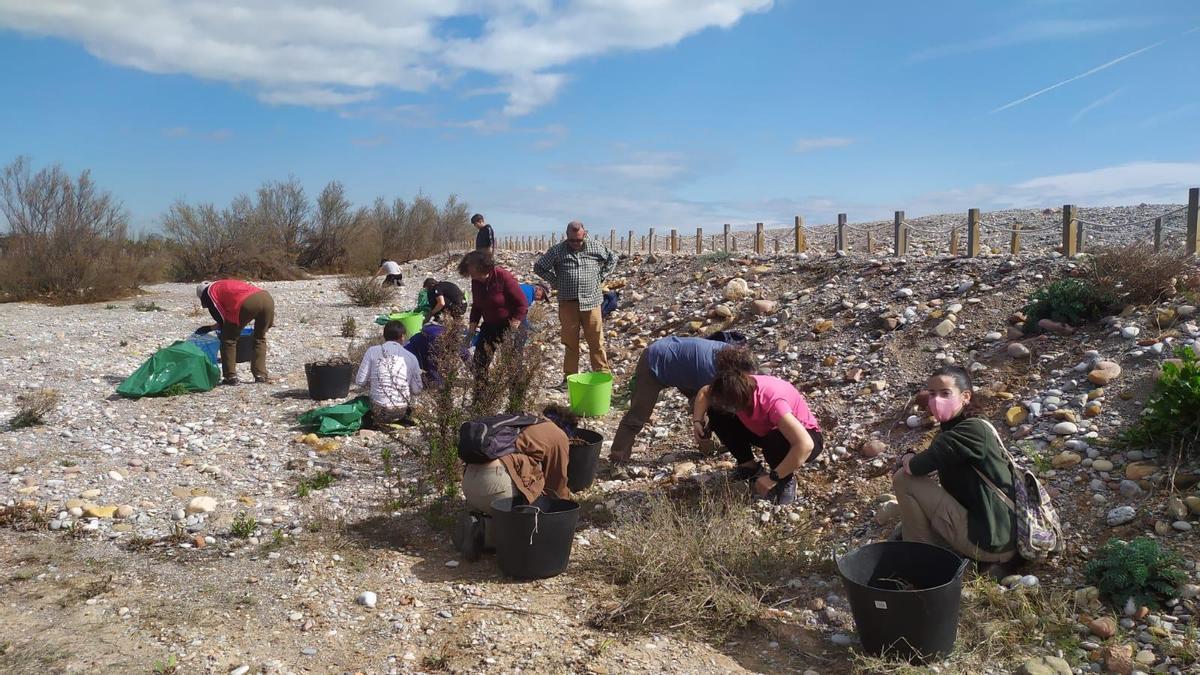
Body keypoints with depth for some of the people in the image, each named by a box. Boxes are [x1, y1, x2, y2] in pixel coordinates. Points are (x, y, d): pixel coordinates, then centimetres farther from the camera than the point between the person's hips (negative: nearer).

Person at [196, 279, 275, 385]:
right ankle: (261, 375, 19)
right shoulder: (226, 285, 42)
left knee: (229, 338, 11)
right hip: (267, 298, 7)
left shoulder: (210, 291, 20)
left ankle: (230, 377, 12)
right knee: (260, 338, 23)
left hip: (248, 303, -7)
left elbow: (222, 319, 17)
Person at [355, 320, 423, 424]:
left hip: (379, 411, -2)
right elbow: (417, 390, 2)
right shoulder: (411, 357, -2)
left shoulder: (372, 351, -4)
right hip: (401, 412, 2)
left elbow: (360, 381, -5)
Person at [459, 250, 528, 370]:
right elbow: (476, 306, 14)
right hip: (490, 325, 6)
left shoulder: (504, 277, -21)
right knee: (480, 359, -3)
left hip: (509, 325, -6)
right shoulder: (476, 281, -2)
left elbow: (522, 304, -18)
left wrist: (514, 326, -20)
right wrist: (473, 325, 4)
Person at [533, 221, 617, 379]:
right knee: (570, 343, 5)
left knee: (597, 342, 1)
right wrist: (555, 281, 3)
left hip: (591, 302, 0)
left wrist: (601, 277, 9)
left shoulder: (596, 247, 4)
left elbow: (613, 259, 19)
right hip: (568, 303, 0)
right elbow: (539, 267, 10)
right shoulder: (557, 250, 1)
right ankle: (569, 377, 14)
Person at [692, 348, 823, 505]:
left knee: (775, 442, -41)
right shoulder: (737, 387, -21)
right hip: (765, 430, 6)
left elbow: (805, 445, -45)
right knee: (716, 413, -12)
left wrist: (773, 477, -38)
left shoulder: (772, 400, -40)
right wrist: (697, 421, -16)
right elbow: (704, 392, 1)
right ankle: (749, 465, 4)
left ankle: (787, 479, -8)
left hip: (806, 436, -6)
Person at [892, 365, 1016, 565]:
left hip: (989, 543, -10)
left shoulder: (974, 429, -19)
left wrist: (907, 459, -2)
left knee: (904, 479, -12)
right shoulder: (950, 430, 11)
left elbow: (915, 467, -22)